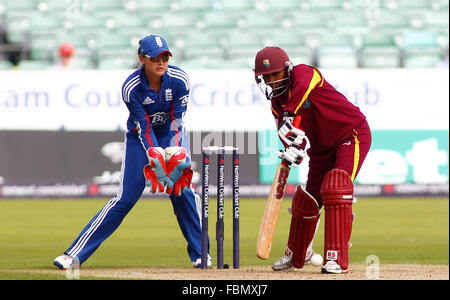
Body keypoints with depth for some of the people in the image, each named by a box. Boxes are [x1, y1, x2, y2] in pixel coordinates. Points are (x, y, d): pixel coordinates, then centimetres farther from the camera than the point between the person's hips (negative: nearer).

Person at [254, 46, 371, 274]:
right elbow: (290, 135, -9)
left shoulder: (302, 73, -21)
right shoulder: (277, 102, 0)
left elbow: (303, 86, -47)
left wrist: (291, 115, -60)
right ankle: (297, 255, 37)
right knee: (305, 200, 11)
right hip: (322, 148, 8)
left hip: (352, 134, -8)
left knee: (335, 189, -26)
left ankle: (337, 258, -27)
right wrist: (293, 152, -32)